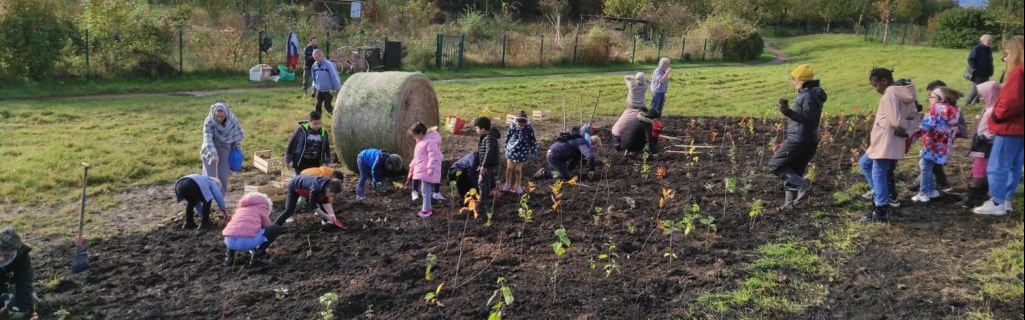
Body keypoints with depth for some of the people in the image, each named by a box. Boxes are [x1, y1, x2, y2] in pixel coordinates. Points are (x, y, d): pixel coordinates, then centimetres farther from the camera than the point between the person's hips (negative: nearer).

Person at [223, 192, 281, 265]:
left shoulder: (241, 207, 34)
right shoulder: (262, 207, 20)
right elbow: (268, 227, 28)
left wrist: (253, 249, 57)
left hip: (229, 241, 6)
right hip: (246, 240, -6)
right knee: (277, 228, 11)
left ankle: (230, 254, 18)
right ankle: (257, 255, 6)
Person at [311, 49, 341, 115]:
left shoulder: (328, 64, -16)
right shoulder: (314, 65, 1)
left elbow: (334, 77, -13)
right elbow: (314, 79, 13)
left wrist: (338, 89, -11)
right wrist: (314, 90, 14)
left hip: (328, 91, -5)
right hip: (319, 90, 5)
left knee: (327, 106, -3)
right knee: (318, 106, 5)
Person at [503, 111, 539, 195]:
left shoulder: (529, 128, -13)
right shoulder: (513, 126, -10)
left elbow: (533, 141, -5)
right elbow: (508, 136, 6)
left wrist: (534, 153, -4)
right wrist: (506, 147, 15)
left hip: (522, 151, -1)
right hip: (511, 150, 1)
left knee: (518, 170, 4)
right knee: (509, 168, 7)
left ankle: (518, 186, 23)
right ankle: (507, 184, 28)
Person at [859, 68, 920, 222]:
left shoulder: (889, 95, -17)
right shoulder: (902, 94, 12)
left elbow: (895, 121, -25)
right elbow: (916, 119, 13)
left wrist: (904, 129, -6)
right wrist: (907, 132, -1)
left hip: (885, 143, -10)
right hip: (883, 142, 10)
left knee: (879, 175, -2)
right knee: (864, 163, 23)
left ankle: (880, 212, 4)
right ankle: (879, 193, 23)